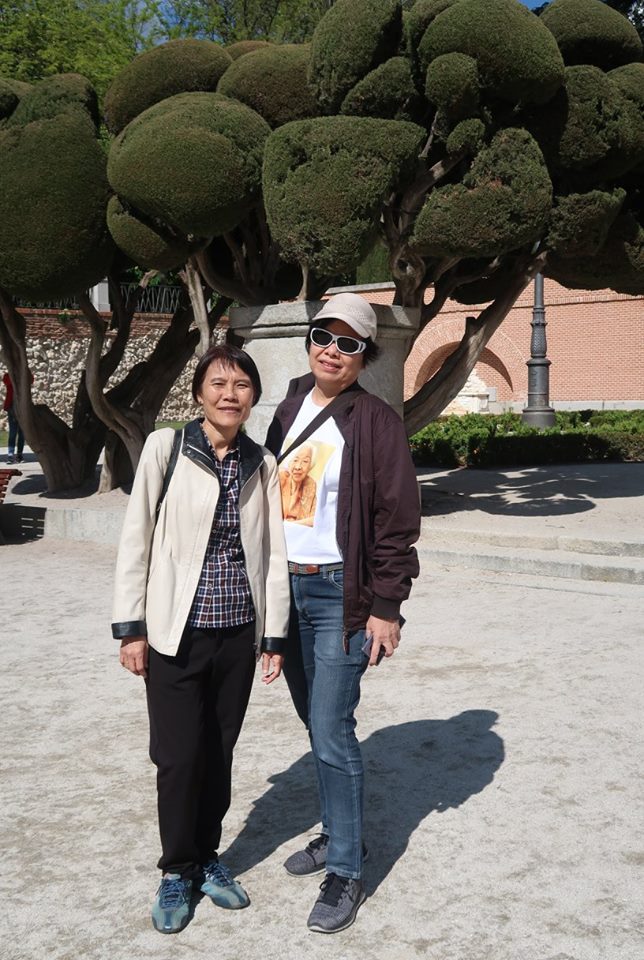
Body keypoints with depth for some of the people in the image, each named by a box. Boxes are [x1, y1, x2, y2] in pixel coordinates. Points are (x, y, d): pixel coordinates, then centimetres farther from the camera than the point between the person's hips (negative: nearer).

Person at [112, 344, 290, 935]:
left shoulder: (263, 465, 4)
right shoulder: (166, 448, -6)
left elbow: (274, 554, 6)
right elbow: (135, 541, -4)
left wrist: (275, 636, 5)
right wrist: (131, 627, -6)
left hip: (239, 635, 3)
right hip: (176, 634, -3)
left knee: (219, 753, 12)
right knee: (179, 756, -1)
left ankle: (206, 857, 32)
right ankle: (178, 870, 21)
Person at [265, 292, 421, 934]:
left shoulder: (375, 421, -9)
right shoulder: (289, 411, 10)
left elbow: (397, 519, -11)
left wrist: (385, 606, -13)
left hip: (341, 593, -6)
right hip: (286, 587, 6)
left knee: (331, 732, -6)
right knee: (317, 722, 16)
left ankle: (346, 872, 8)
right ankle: (340, 833, 33)